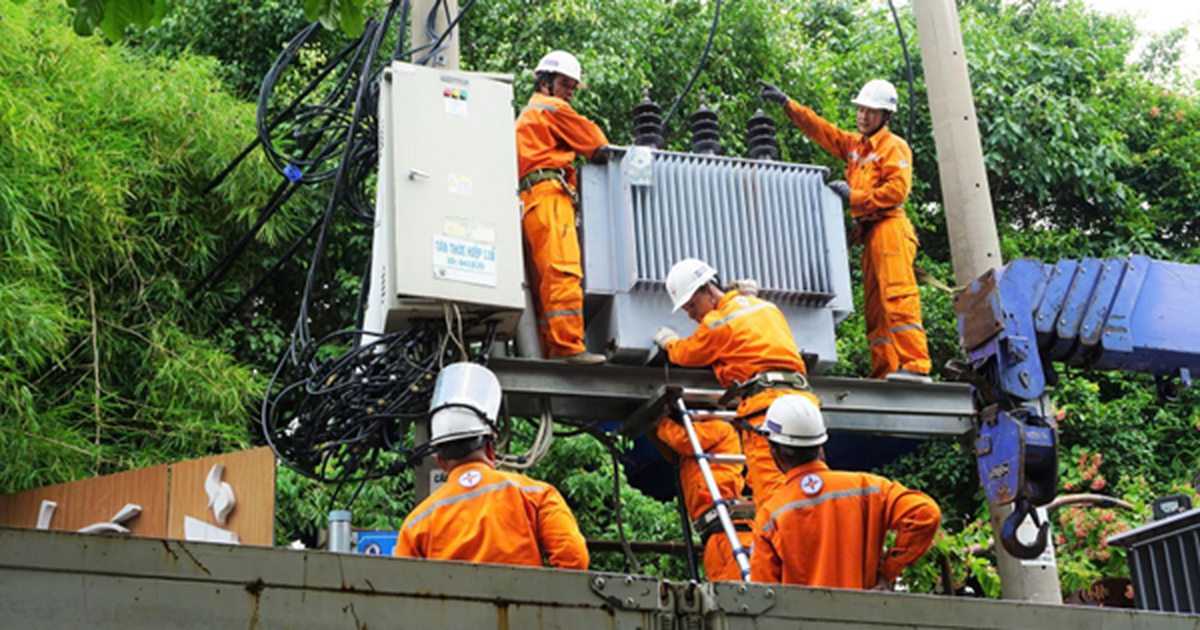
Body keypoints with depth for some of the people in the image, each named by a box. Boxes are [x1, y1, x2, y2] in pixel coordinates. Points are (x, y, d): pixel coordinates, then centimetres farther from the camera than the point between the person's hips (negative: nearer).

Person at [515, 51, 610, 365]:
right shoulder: (551, 108, 7)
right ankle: (569, 346, -30)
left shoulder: (525, 116, 35)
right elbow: (593, 139, 9)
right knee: (564, 272, -20)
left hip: (529, 200, 10)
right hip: (549, 195, -10)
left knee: (543, 281, 2)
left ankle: (548, 350, -3)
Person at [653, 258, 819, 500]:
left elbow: (686, 354, 18)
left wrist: (668, 340, 39)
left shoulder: (718, 321, 3)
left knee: (768, 483, -14)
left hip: (766, 404, -8)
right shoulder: (767, 307, 25)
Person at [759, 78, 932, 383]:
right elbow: (820, 129, 28)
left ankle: (915, 366, -25)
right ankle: (884, 371, 1)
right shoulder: (854, 145, 24)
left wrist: (855, 196, -9)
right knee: (874, 306, 2)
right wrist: (787, 103, 21)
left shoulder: (894, 146, 1)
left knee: (898, 298, -18)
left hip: (889, 227, -9)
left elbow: (897, 189, -11)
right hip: (869, 233, 9)